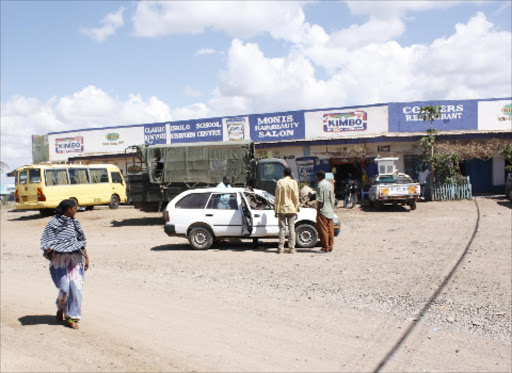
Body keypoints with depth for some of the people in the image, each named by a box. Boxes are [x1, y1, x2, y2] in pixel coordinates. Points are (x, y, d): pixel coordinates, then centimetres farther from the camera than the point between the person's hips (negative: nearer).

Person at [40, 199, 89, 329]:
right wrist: (48, 251, -24)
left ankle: (72, 317, 7)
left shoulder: (74, 223, 11)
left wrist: (86, 258, 14)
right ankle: (60, 308, 27)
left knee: (76, 287, -4)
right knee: (64, 288, -6)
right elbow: (47, 242, -4)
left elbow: (81, 241, 16)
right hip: (60, 259, -4)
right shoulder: (54, 222, -2)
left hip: (75, 258, 4)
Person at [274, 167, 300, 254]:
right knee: (291, 228, 4)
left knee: (282, 228, 5)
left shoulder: (280, 182, -1)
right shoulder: (294, 182, -3)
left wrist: (277, 209, 5)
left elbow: (277, 196, 0)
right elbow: (296, 197, -2)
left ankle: (281, 248, 5)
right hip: (291, 208, -1)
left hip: (281, 208, 1)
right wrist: (296, 208, 6)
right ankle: (291, 248, 3)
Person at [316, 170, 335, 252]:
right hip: (330, 211, 8)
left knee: (323, 230, -2)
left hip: (323, 210, -8)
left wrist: (318, 210, -13)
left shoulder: (321, 185, -12)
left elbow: (320, 200, -16)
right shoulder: (330, 185, 13)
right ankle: (330, 247, 13)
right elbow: (332, 199, 16)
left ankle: (325, 248, -1)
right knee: (330, 230, 9)